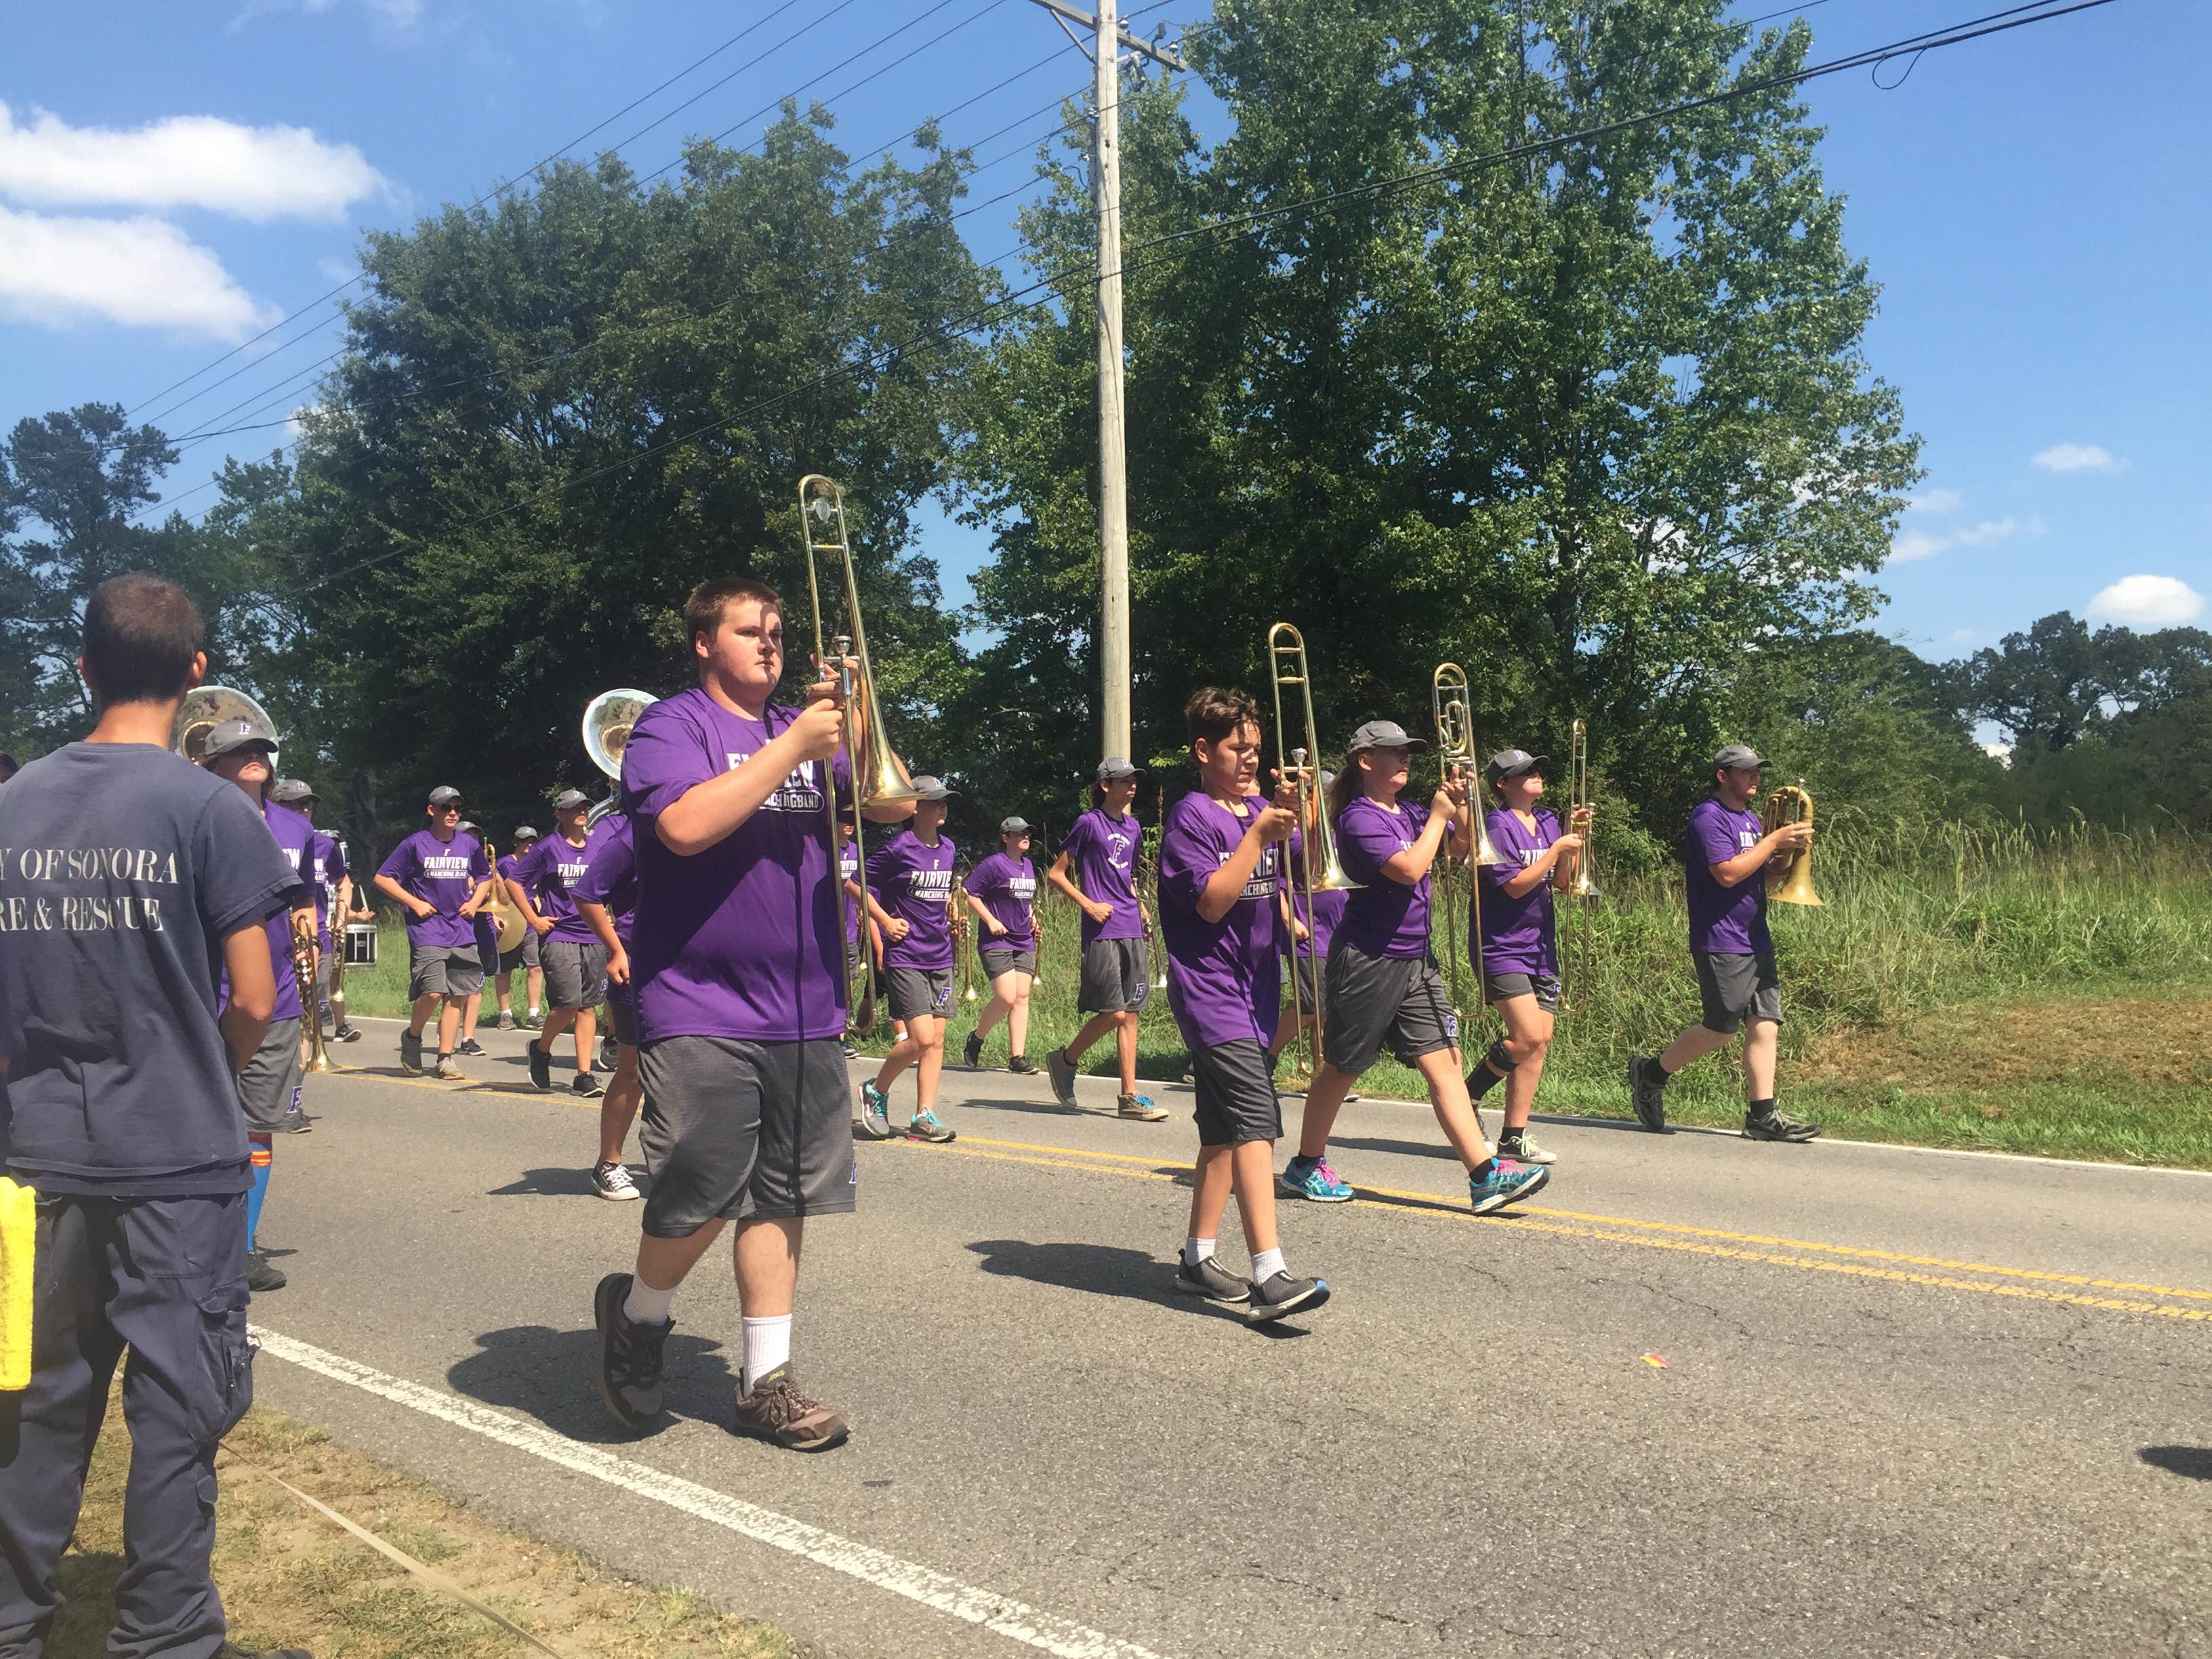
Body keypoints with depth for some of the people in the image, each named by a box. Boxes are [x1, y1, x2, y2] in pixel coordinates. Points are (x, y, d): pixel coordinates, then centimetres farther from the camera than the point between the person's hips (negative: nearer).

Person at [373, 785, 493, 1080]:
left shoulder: (470, 844, 11)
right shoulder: (415, 844, -2)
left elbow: (485, 877, 27)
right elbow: (382, 878, 0)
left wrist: (475, 902, 9)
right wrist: (414, 903, -7)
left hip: (462, 932, 5)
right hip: (427, 931, -4)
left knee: (456, 997, 2)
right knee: (433, 992, -16)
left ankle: (445, 1060, 9)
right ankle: (412, 1037, 12)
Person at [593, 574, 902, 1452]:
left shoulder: (808, 729, 16)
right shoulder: (672, 725, -1)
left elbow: (895, 803, 10)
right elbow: (686, 826, -20)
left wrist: (855, 724, -5)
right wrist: (795, 746, -17)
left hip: (804, 1011, 6)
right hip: (702, 1009, -5)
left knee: (781, 1197, 8)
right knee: (701, 1196, -8)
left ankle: (766, 1380, 18)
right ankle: (638, 1313, 22)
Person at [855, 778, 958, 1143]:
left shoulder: (948, 848, 11)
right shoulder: (898, 848, -10)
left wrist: (951, 915, 13)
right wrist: (886, 921, -9)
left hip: (940, 957, 7)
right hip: (904, 957, -7)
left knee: (937, 1038, 3)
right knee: (921, 1038, -12)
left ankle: (924, 1117, 9)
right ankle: (875, 1092, 11)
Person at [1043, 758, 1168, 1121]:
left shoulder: (1133, 827, 16)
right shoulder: (1088, 824, -4)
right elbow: (1056, 874, -2)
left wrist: (1138, 905, 11)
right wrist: (1089, 905, -11)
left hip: (1132, 932, 7)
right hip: (1102, 932, -7)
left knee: (1130, 1014, 5)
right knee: (1114, 1013, -10)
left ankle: (1130, 1097, 8)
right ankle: (1065, 1061, 14)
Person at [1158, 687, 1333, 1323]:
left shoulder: (1261, 811, 13)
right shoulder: (1191, 817, -8)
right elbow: (1212, 901, -17)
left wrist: (1294, 825, -6)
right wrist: (1259, 835, -18)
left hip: (1254, 991, 8)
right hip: (1211, 990, -8)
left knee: (1225, 1130, 13)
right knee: (1255, 1121, -19)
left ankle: (1197, 1259, 24)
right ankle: (1269, 1277, -23)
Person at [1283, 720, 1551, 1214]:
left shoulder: (1410, 814, 10)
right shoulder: (1359, 818, -13)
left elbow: (1463, 846, 18)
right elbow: (1410, 869, -24)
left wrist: (1459, 806, 0)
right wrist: (1437, 816, -12)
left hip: (1415, 960, 7)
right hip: (1366, 962, -7)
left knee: (1443, 1062, -2)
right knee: (1341, 1068, 7)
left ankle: (1486, 1174, -7)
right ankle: (1306, 1165, 24)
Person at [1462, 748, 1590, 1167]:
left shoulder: (1548, 821, 12)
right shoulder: (1497, 824, -10)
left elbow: (1563, 883, 11)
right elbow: (1515, 885, -17)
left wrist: (1577, 839, -2)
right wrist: (1558, 848, -14)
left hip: (1541, 947, 7)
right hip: (1501, 946, -7)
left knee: (1540, 1042, 2)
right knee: (1527, 1037, -16)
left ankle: (1514, 1139, 9)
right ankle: (1464, 1098, 6)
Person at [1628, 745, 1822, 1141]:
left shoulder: (1750, 819, 19)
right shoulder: (1708, 816, -11)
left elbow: (1765, 876, 21)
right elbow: (1728, 873, -21)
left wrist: (1790, 853, 2)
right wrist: (1774, 840, -15)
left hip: (1756, 941, 9)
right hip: (1721, 943, -9)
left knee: (1765, 1025, 2)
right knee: (1720, 1030, -4)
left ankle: (1762, 1116, 4)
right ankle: (1651, 1073, 14)